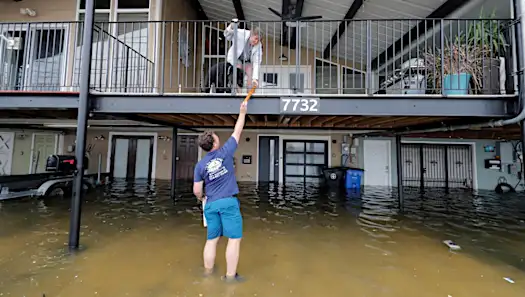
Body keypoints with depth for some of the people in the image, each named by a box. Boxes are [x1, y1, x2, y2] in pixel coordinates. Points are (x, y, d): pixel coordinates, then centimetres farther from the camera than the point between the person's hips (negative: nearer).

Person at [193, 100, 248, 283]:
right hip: (229, 202, -4)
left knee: (212, 240, 15)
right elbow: (237, 132, 6)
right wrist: (242, 112, 18)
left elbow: (197, 190, 4)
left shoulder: (200, 165, 4)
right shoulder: (225, 152, -4)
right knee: (234, 239, 3)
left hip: (211, 204, 5)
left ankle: (208, 273, 27)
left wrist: (201, 198, 27)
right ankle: (230, 276, 7)